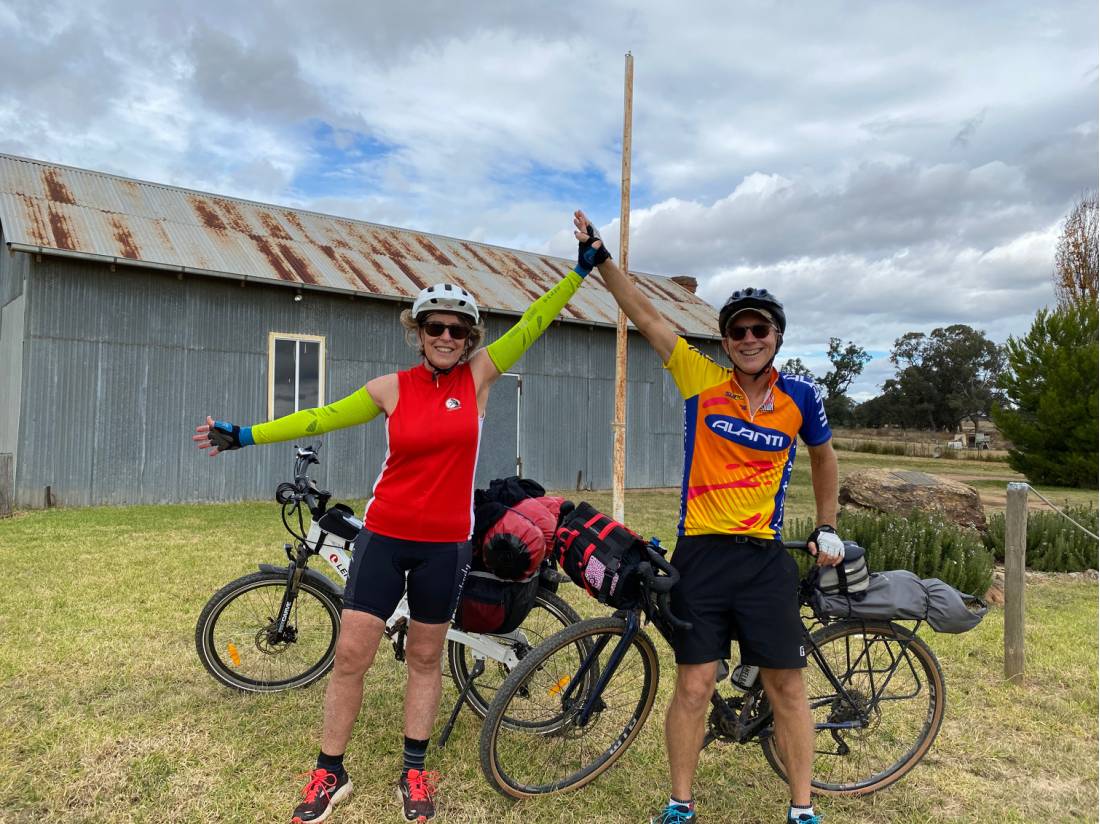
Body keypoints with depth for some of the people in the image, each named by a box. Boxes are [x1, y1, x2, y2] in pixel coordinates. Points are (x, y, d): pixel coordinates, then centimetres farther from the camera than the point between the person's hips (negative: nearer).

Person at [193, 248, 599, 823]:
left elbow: (531, 325, -2)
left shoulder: (477, 377, -2)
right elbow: (322, 418, 2)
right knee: (351, 654, 2)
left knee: (425, 657, 13)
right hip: (384, 535, 0)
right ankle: (329, 773, 22)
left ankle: (414, 771, 31)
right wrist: (244, 435, -1)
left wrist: (580, 270, -2)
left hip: (445, 543, 0)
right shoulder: (391, 388, -2)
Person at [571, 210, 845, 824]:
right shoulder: (702, 381, -3)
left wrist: (828, 529, 17)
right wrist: (600, 256, -8)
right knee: (694, 688, 5)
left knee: (787, 686, 9)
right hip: (701, 555, -1)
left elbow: (823, 456, 19)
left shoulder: (802, 398, 1)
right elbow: (645, 314, -4)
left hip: (766, 559, 1)